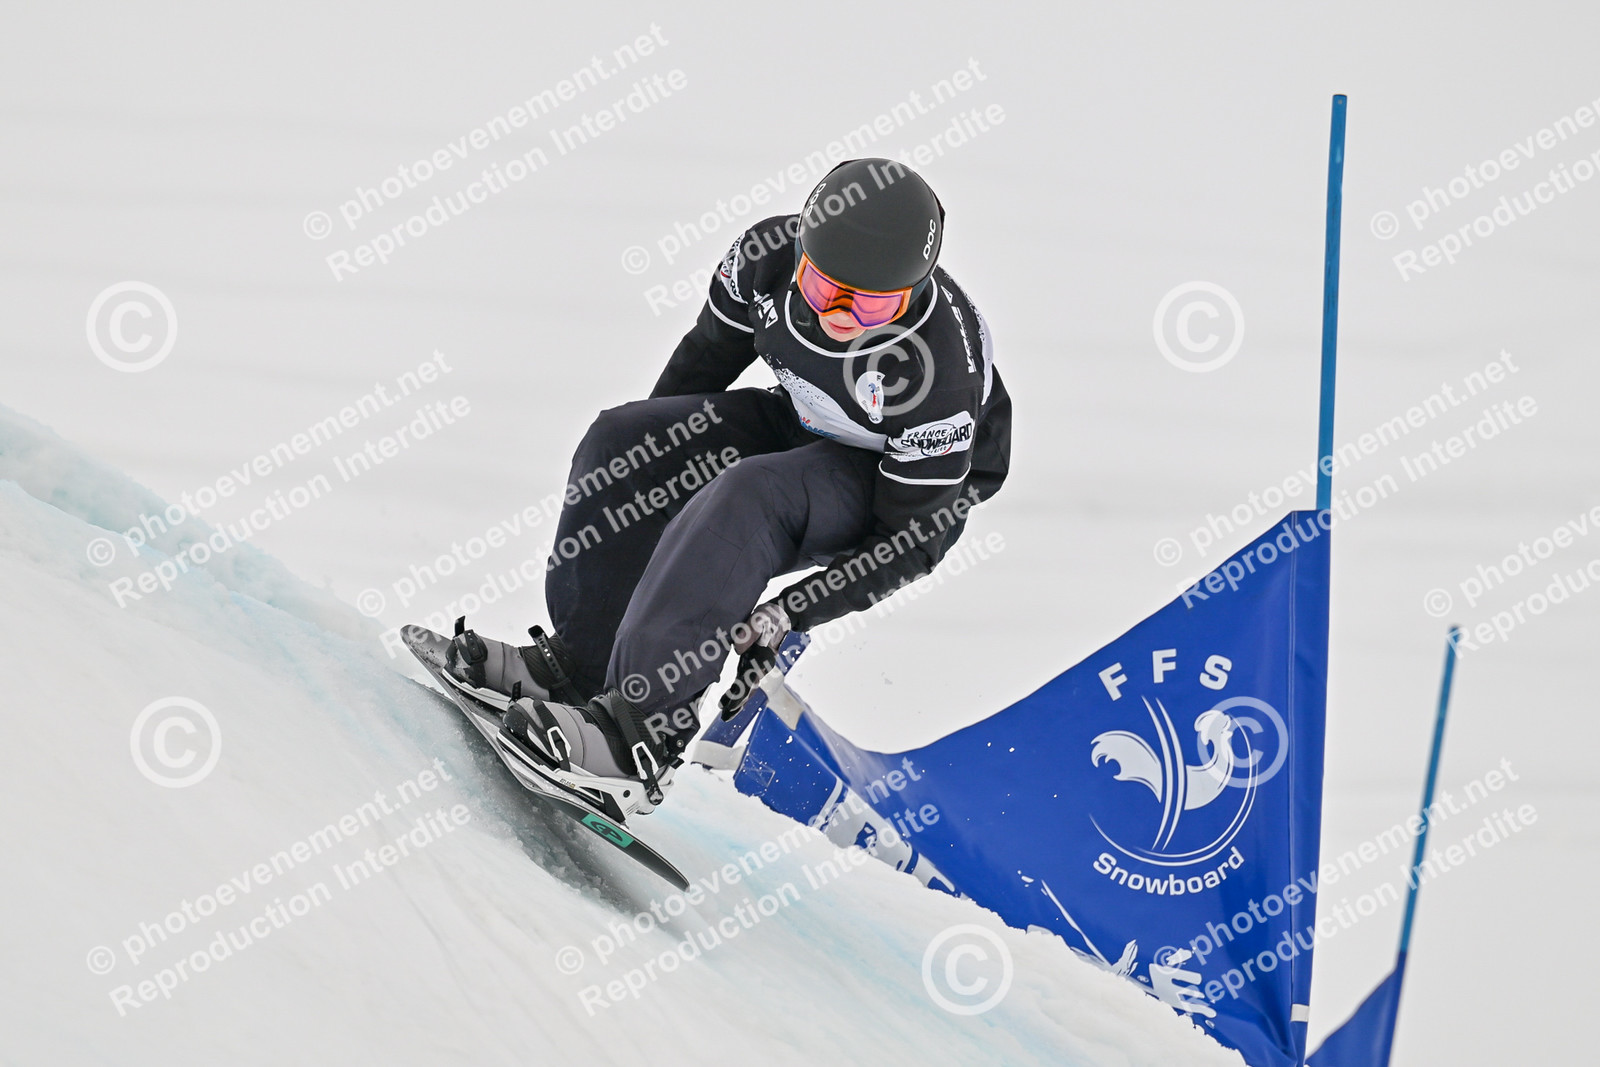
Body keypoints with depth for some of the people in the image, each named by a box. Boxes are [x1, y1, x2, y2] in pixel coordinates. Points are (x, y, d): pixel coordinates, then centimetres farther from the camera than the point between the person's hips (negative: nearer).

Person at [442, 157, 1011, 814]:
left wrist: (788, 614, -28)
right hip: (801, 427, 7)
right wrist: (653, 455, 6)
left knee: (747, 497, -35)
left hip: (903, 481, -7)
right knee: (619, 440, -11)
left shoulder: (940, 370, -36)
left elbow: (912, 537, -25)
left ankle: (645, 724, -39)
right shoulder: (771, 253, -22)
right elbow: (708, 353, 1)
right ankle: (579, 663, -7)